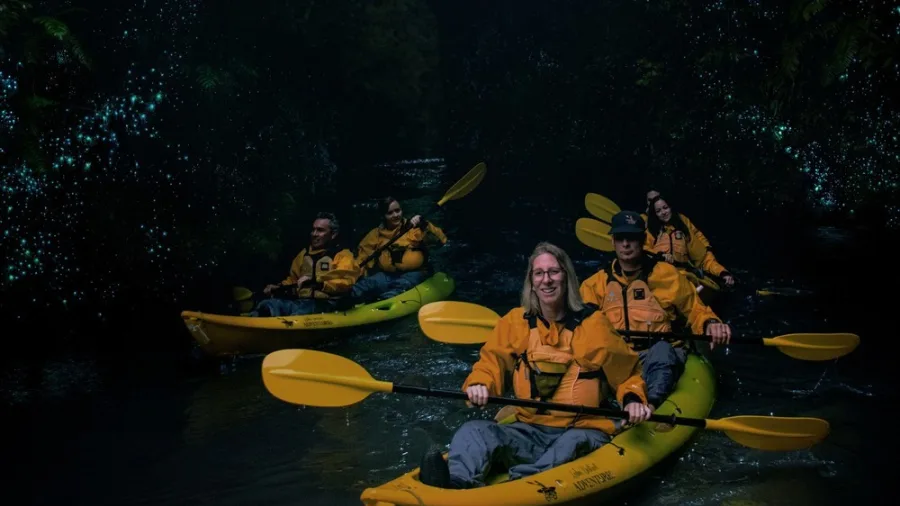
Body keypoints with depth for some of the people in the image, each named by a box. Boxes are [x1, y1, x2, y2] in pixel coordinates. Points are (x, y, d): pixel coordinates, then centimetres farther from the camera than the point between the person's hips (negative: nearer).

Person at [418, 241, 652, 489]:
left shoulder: (593, 324, 0)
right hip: (529, 432, 3)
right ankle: (459, 484, -52)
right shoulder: (516, 321, 6)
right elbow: (491, 362, 11)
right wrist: (479, 385, -11)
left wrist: (633, 399, -12)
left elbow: (627, 372, 8)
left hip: (584, 432, -2)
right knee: (473, 430, -22)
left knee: (573, 443, -36)